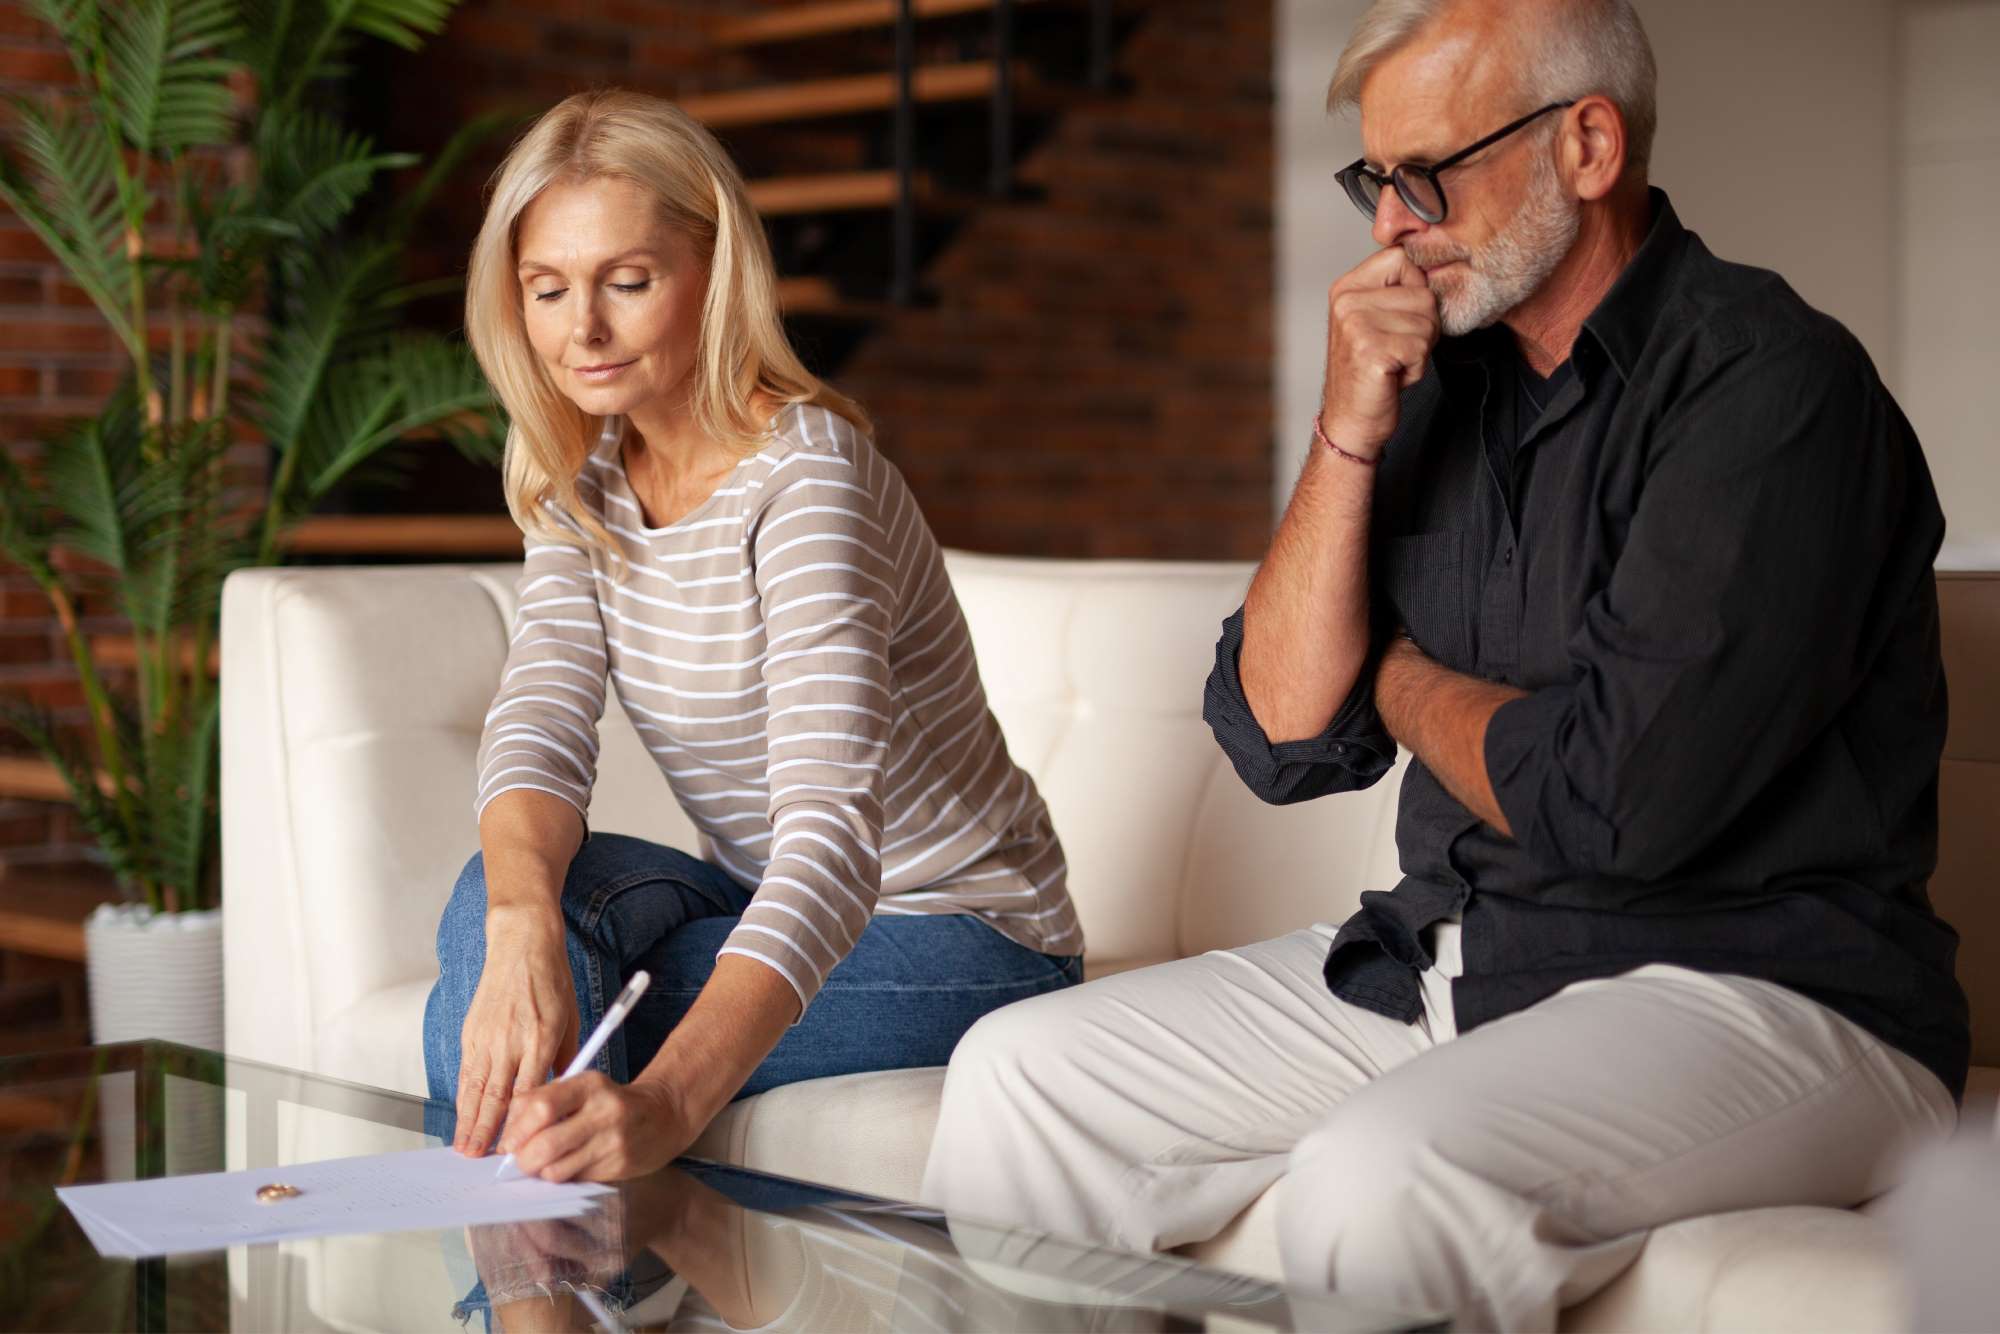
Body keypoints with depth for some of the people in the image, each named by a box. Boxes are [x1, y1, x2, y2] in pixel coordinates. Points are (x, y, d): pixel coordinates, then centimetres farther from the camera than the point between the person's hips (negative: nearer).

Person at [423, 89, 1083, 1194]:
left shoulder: (804, 473, -25)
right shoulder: (583, 484, 0)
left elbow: (833, 823, -37)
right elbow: (541, 725, -14)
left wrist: (665, 1101, -53)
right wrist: (522, 927, -39)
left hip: (959, 938, -7)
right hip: (776, 913, 7)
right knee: (504, 890, -21)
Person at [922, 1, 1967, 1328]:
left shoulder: (1770, 383, -14)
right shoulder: (1443, 384, 10)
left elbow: (1614, 798, -22)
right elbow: (1282, 735, 6)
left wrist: (1409, 682, -1)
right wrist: (1350, 435, -5)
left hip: (1756, 986, -8)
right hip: (1437, 958, 8)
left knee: (1379, 1183, -34)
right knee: (1019, 1075, -1)